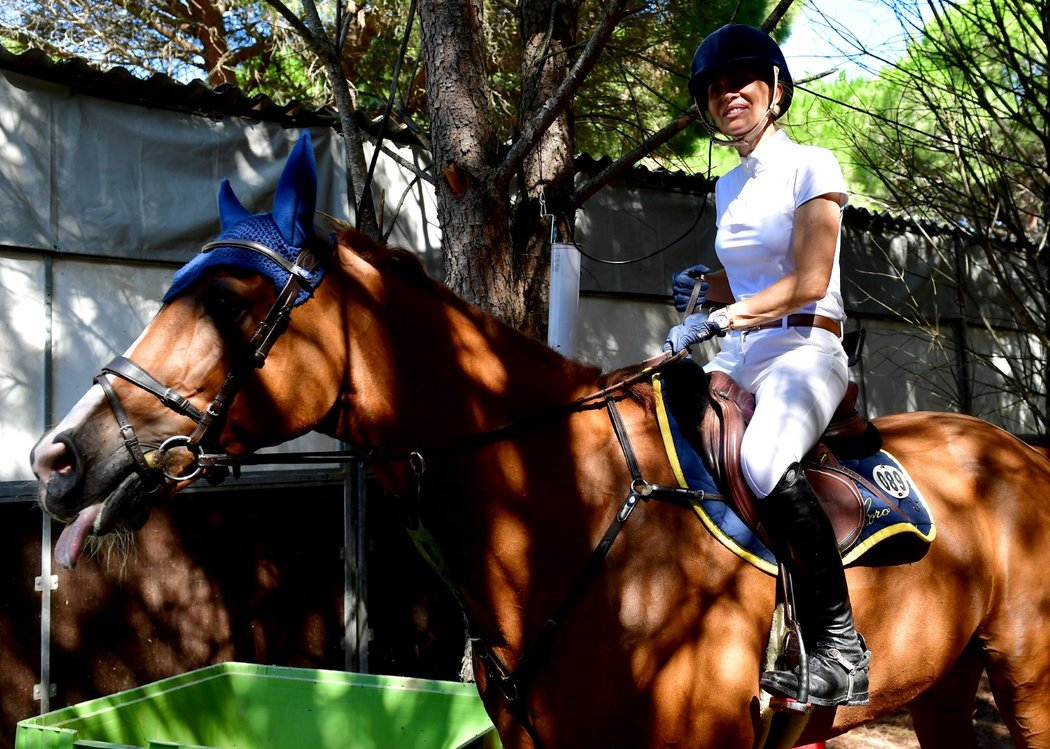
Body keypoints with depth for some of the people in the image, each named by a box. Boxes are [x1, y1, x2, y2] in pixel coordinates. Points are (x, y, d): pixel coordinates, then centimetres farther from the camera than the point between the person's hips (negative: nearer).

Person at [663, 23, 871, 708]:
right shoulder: (729, 188, 19)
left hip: (806, 350, -7)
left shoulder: (811, 166, -1)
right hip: (740, 358, 8)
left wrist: (718, 320, -22)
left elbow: (808, 282, -13)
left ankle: (841, 650, -27)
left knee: (764, 459, -37)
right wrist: (703, 286, 8)